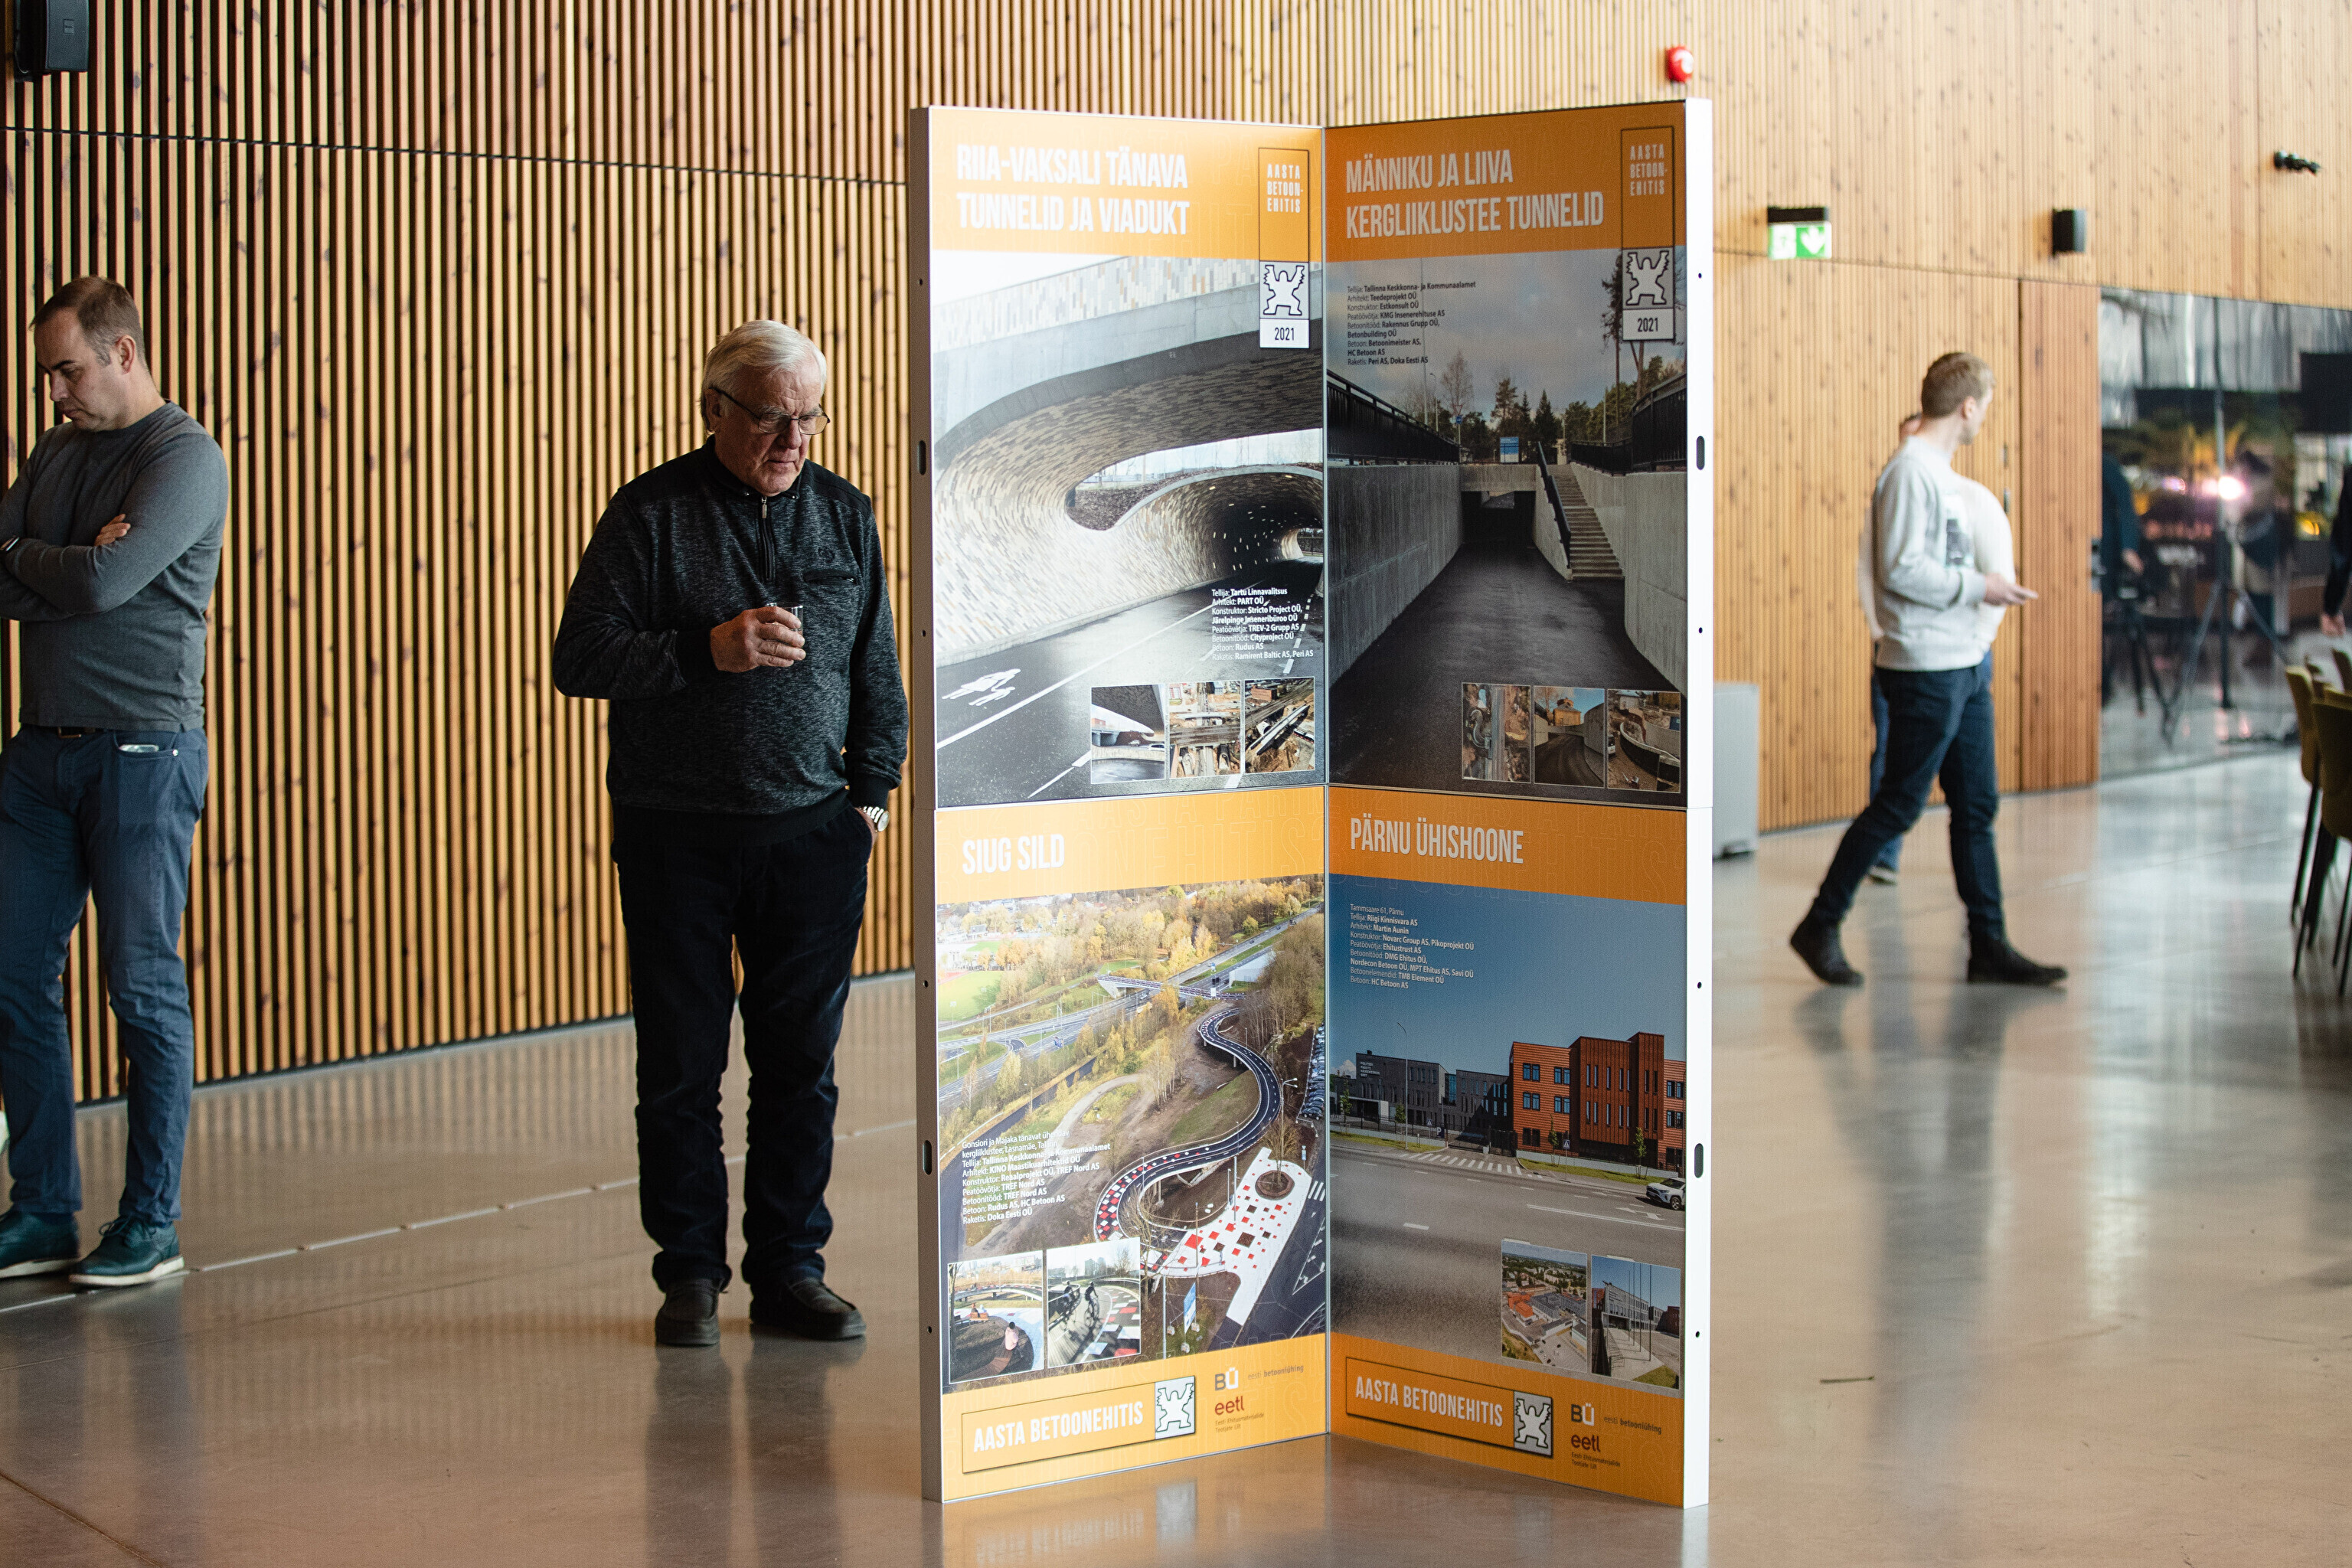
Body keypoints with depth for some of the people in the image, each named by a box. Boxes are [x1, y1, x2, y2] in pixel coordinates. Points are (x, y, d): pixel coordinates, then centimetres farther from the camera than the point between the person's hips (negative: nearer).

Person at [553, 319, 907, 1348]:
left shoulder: (845, 516, 8)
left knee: (801, 1061, 6)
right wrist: (707, 650, -17)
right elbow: (580, 658, -7)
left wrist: (871, 792, 8)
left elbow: (877, 671, 15)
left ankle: (790, 1268, 16)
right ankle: (689, 1271, 15)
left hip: (812, 833, 3)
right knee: (680, 1063, 3)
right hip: (676, 836, -2)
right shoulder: (651, 513, -3)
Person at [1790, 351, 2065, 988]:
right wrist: (1977, 587, -14)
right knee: (1898, 805, -3)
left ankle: (1989, 946, 14)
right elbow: (1901, 569, -21)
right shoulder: (1911, 471, -15)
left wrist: (1984, 588, 10)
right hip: (1927, 669, -10)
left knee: (1977, 806, 10)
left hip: (1965, 664, 10)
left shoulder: (1940, 471, 15)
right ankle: (1820, 927, 8)